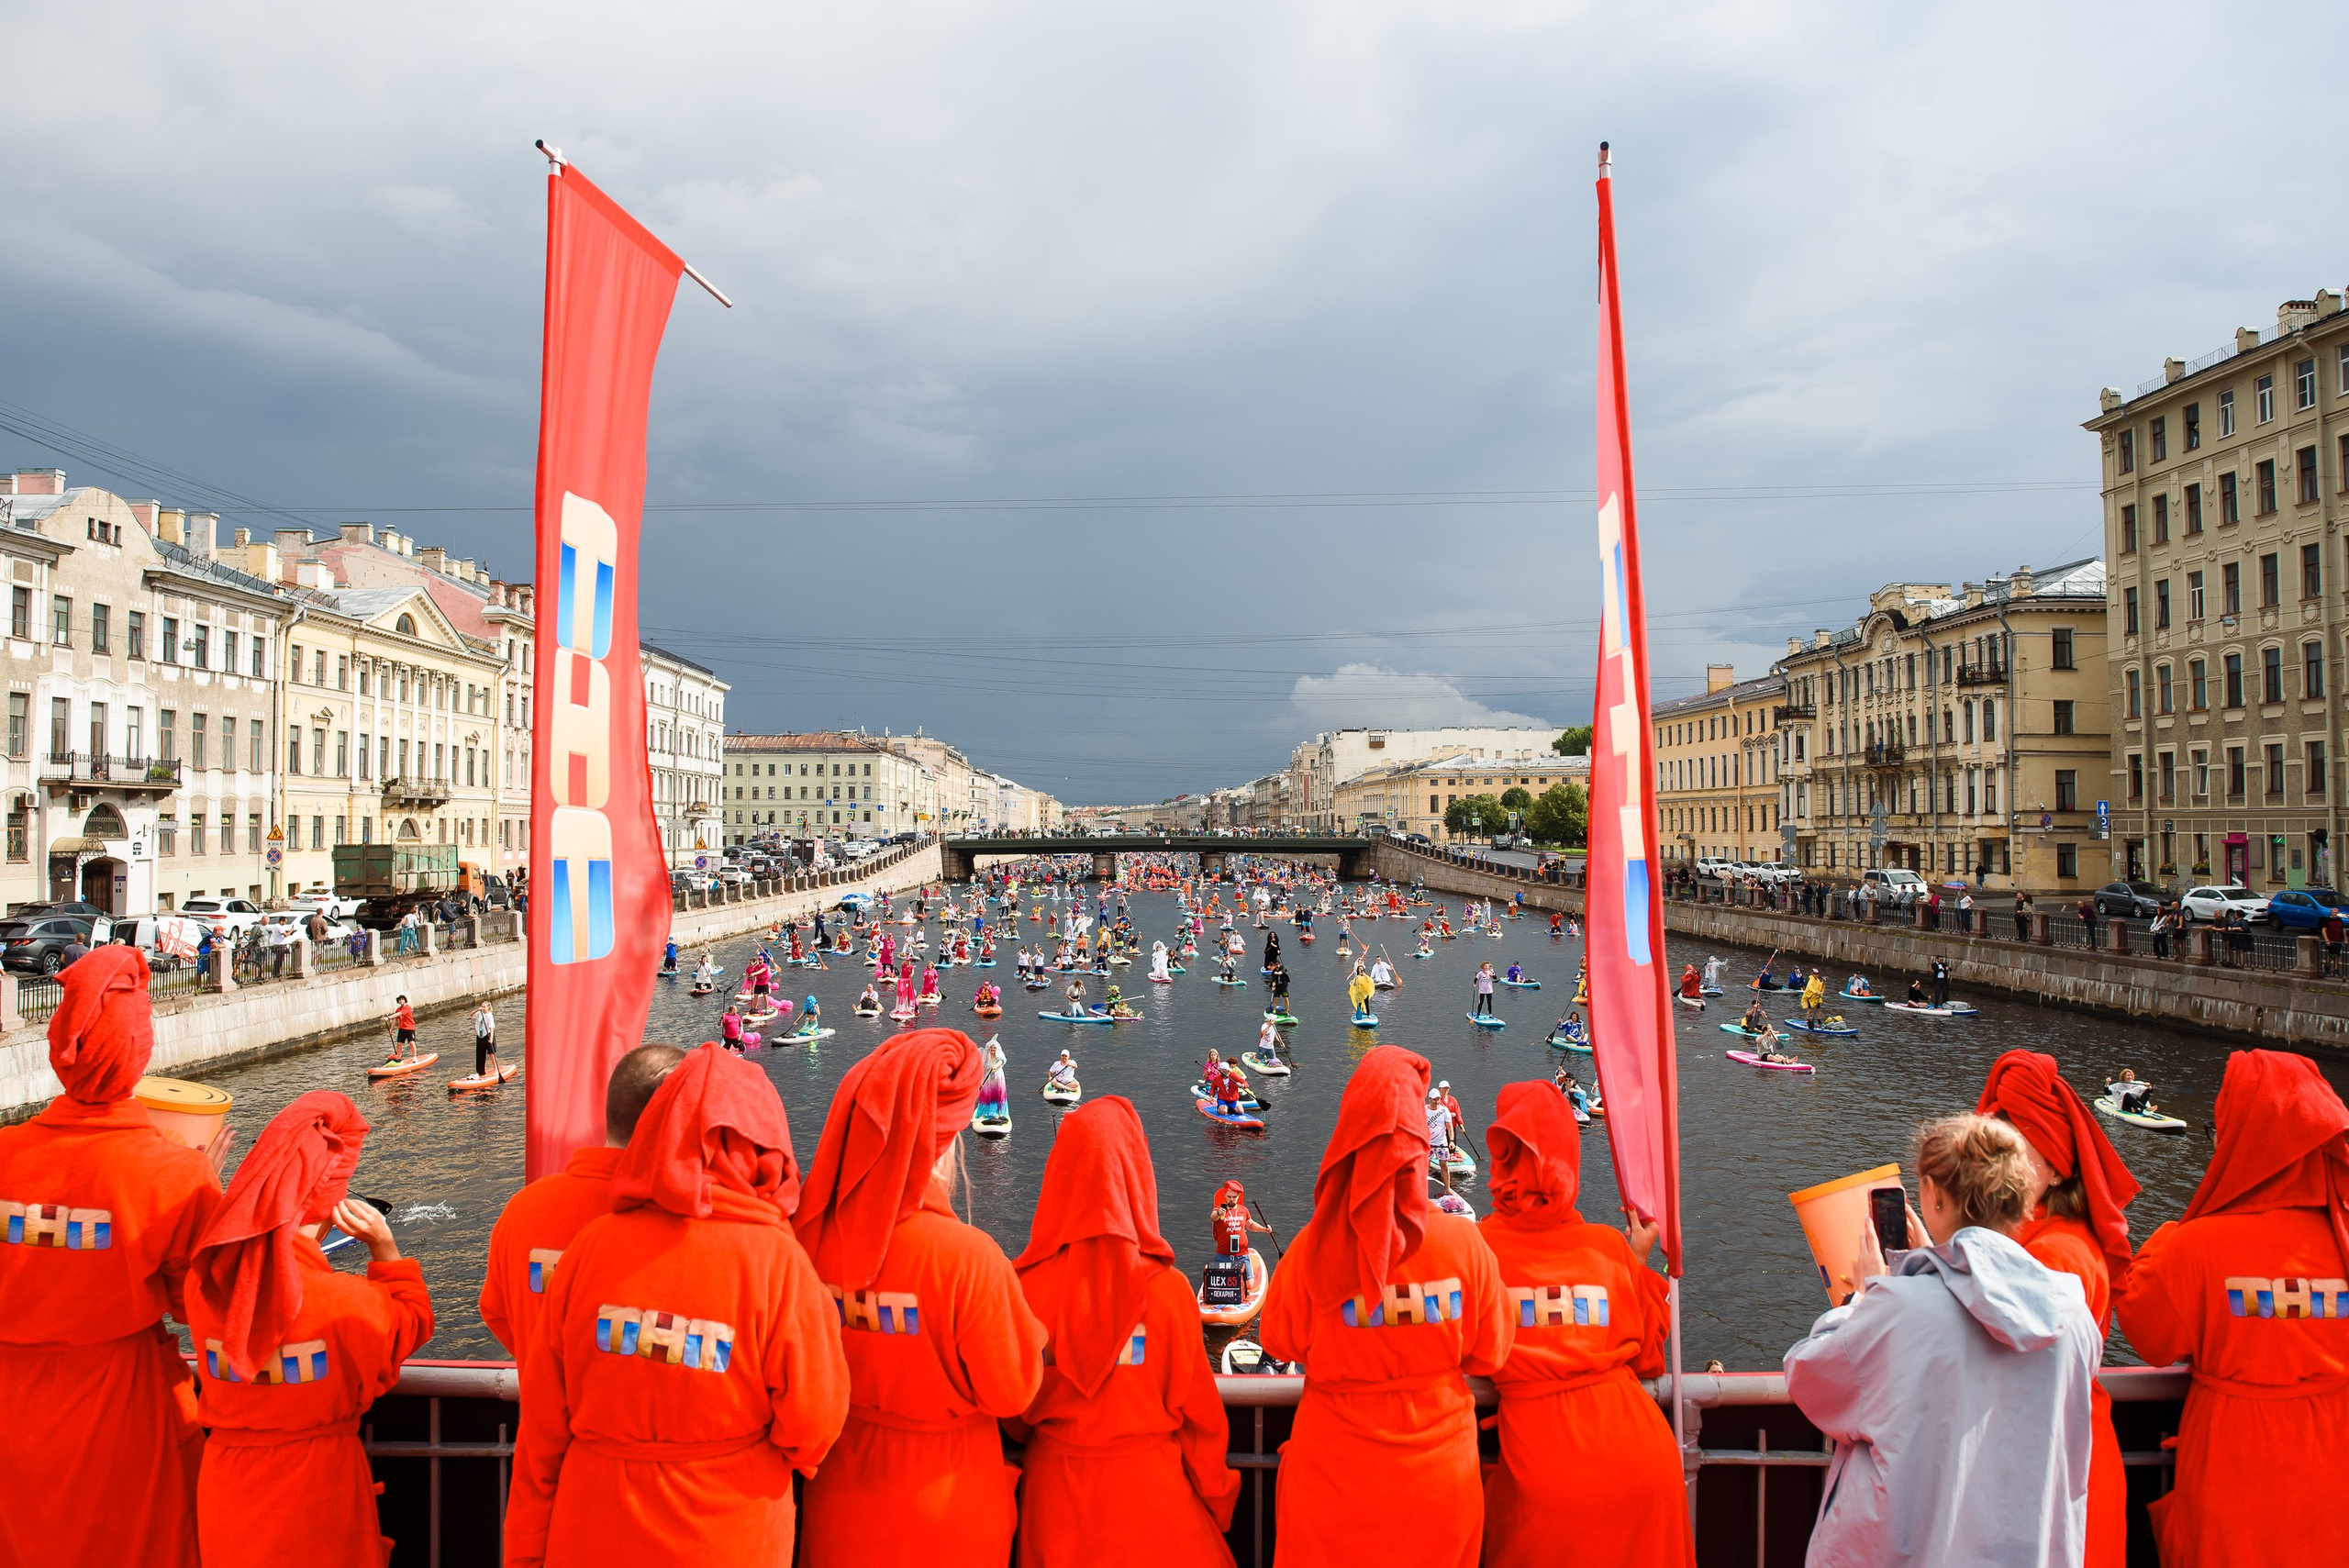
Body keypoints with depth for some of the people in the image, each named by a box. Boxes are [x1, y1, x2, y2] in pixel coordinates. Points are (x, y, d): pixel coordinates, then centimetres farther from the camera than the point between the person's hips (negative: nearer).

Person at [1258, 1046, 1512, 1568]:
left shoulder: (1311, 1248, -20)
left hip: (1333, 1481, -1)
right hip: (1437, 1480, 1)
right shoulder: (1462, 1241, -18)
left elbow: (1281, 1340, -2)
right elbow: (1490, 1354, -3)